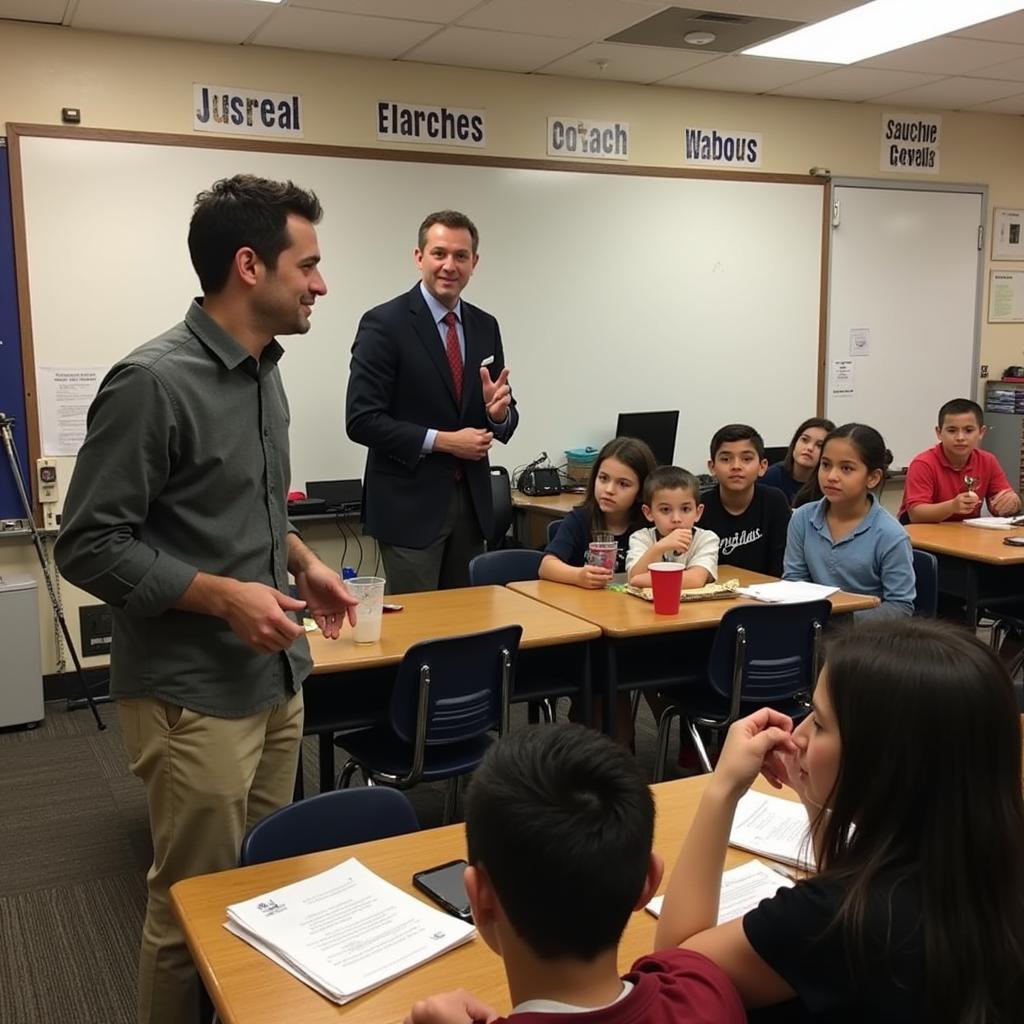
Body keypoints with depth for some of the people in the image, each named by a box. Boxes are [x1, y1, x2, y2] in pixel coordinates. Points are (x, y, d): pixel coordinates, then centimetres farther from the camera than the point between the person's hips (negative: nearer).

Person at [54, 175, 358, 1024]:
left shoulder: (262, 370, 9)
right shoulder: (154, 382, -18)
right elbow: (89, 545, -17)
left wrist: (300, 561, 7)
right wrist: (223, 596, -22)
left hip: (276, 678, 8)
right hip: (194, 695, -8)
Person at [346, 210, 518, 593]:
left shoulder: (485, 327, 9)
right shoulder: (384, 324, -9)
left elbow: (504, 421, 13)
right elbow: (361, 421, -14)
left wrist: (498, 412, -11)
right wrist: (442, 441, -17)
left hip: (472, 502, 6)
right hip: (409, 505, -6)